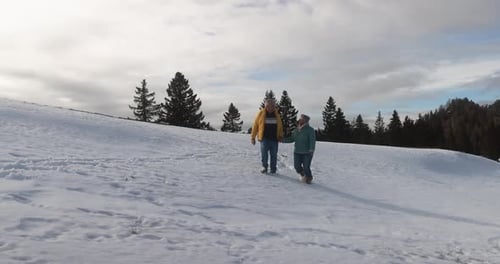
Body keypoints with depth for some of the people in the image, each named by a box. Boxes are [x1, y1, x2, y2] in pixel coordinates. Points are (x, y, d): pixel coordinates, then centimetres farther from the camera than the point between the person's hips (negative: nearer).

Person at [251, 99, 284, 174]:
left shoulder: (276, 114, 9)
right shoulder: (261, 113, 0)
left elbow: (280, 126, 17)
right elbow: (255, 125, 3)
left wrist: (280, 136, 7)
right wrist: (253, 137, 1)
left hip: (274, 139, 2)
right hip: (264, 138, -2)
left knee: (274, 155, 6)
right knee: (264, 153, -11)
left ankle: (273, 169, 18)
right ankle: (264, 167, 9)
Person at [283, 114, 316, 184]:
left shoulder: (310, 130, -10)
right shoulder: (296, 130, 9)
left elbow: (312, 141, -17)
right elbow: (291, 139, 17)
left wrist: (311, 150, -27)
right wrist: (282, 140, 10)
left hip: (307, 153, -5)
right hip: (297, 152, 5)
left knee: (306, 168, -6)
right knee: (297, 166, 2)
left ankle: (309, 178, 24)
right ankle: (303, 175, 32)